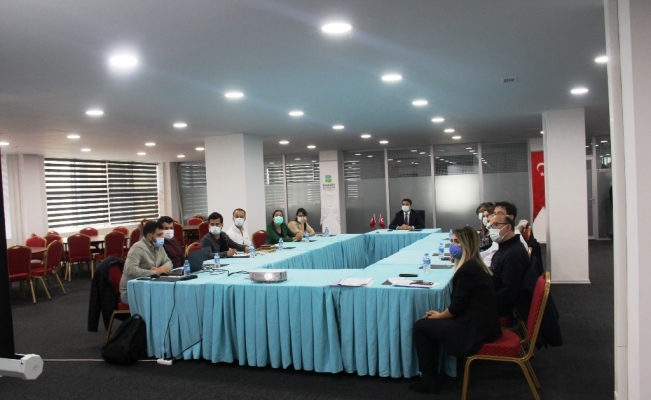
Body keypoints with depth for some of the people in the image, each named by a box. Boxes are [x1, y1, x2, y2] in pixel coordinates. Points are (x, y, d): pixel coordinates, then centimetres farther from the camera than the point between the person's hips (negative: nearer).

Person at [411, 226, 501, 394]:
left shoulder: (467, 269, -20)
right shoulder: (475, 265, 12)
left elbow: (458, 305, -18)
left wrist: (439, 315, 0)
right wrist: (441, 313, 7)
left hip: (474, 329, -10)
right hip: (482, 323, 10)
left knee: (420, 326, 1)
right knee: (429, 323, 17)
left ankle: (430, 380, 11)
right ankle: (432, 375, 18)